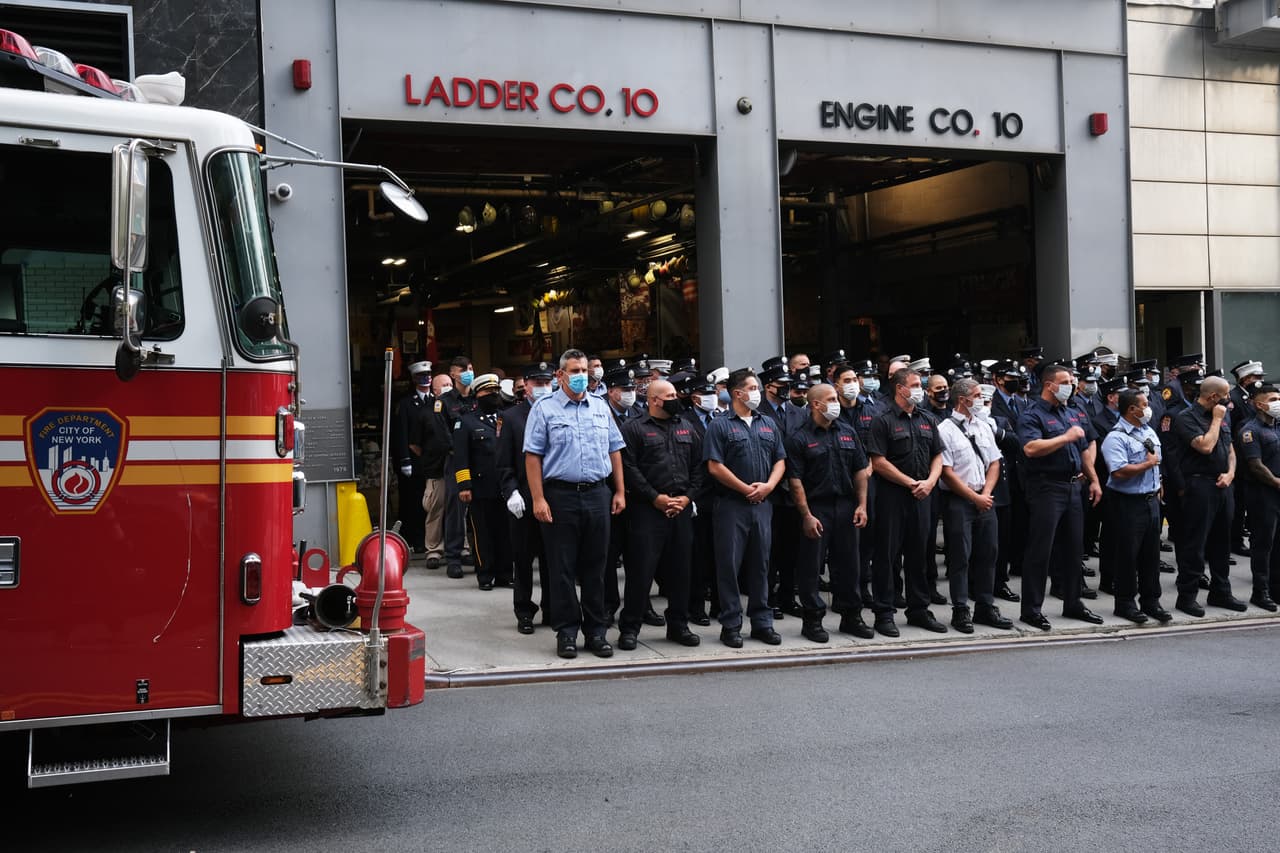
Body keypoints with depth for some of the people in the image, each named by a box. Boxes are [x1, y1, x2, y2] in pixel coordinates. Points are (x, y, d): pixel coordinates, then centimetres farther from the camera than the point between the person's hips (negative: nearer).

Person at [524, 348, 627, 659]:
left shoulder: (601, 407, 12)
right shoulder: (544, 409, 0)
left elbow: (615, 451, 15)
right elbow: (533, 456, -4)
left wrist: (620, 491, 9)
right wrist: (538, 499, -11)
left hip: (598, 495, 4)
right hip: (560, 496, -3)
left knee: (595, 567, 8)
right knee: (562, 569, 2)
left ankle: (595, 631, 16)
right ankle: (566, 632, 10)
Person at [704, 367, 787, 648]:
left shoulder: (768, 424, 14)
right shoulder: (720, 425, -3)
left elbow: (780, 461, 13)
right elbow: (715, 467, -10)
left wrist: (768, 486, -5)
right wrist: (746, 489, -11)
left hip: (762, 505, 5)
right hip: (731, 505, -5)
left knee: (760, 564, 10)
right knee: (729, 564, -1)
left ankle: (762, 622, 18)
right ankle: (731, 625, 7)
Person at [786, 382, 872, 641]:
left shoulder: (848, 432, 10)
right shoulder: (799, 438, -6)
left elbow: (861, 471, 12)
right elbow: (795, 480, -10)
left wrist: (862, 505, 3)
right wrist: (807, 516, -14)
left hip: (846, 507, 5)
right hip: (815, 509, -5)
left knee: (848, 564, 11)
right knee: (811, 567, 1)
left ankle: (851, 617, 22)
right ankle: (812, 620, 10)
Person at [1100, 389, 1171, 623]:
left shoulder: (1149, 432, 13)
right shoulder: (1116, 437, -15)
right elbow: (1120, 472, -26)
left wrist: (1157, 488, 18)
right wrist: (1148, 463, -13)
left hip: (1151, 500, 8)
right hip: (1128, 504, -8)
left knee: (1151, 553, 11)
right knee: (1127, 554, 0)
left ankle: (1150, 600, 19)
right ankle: (1125, 602, 9)